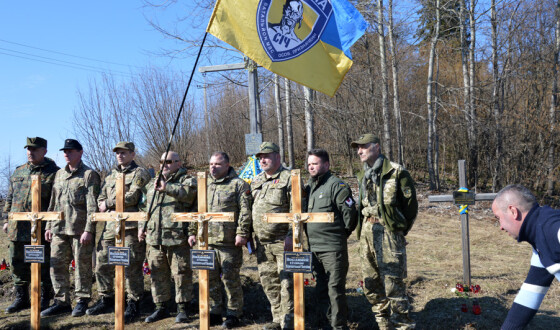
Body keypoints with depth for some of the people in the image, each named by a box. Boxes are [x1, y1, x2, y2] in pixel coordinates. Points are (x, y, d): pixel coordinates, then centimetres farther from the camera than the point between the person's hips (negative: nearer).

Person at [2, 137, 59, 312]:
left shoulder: (53, 173, -4)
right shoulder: (18, 172, 15)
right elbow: (10, 198, 21)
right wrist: (7, 219, 14)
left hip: (41, 228, -6)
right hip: (18, 228, 6)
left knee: (43, 265, 2)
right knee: (18, 263, 11)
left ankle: (45, 300, 14)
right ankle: (21, 298, 24)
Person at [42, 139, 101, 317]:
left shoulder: (89, 175, -4)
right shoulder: (59, 174, 16)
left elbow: (92, 205, -10)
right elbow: (53, 203, 20)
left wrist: (88, 229, -16)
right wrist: (49, 226, 15)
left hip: (80, 229, -6)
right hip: (59, 229, 6)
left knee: (82, 266, 2)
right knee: (57, 265, 7)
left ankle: (82, 301, 14)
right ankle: (61, 301, 18)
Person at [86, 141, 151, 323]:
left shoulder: (140, 173, -1)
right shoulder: (110, 176, 21)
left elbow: (132, 197, -14)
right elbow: (101, 199, 19)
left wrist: (108, 204, -7)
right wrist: (103, 205, -5)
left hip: (131, 228, -7)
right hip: (110, 227, 7)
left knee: (131, 268, -3)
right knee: (103, 265, 9)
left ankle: (133, 304, 8)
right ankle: (106, 300, 24)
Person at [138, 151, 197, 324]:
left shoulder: (187, 180, 2)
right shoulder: (152, 183, 21)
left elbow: (189, 193, -22)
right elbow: (144, 207, 27)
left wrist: (167, 188, -30)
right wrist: (141, 226, 15)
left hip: (178, 237, -6)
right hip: (154, 238, 6)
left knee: (181, 273, 0)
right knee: (158, 274, 12)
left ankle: (182, 308, 12)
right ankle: (161, 307, 24)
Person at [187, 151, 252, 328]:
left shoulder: (238, 184, -1)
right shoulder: (204, 185, 16)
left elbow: (245, 211, -8)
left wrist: (242, 233, -15)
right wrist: (193, 231, 14)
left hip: (229, 241, -6)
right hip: (207, 240, 6)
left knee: (230, 278, 0)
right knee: (210, 278, 12)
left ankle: (233, 314, 13)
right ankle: (214, 312, 25)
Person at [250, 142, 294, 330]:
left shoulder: (289, 178, -6)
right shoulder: (256, 181, 17)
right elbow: (251, 208, 23)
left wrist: (291, 235, -19)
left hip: (282, 241, -7)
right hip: (262, 243, 7)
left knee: (287, 281, -5)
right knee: (268, 281, 12)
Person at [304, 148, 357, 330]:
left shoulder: (336, 185, -10)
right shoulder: (309, 186, 14)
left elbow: (349, 212, -12)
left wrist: (340, 233, -1)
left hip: (332, 248, -8)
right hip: (313, 247, 8)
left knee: (335, 289, -2)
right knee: (321, 289, 16)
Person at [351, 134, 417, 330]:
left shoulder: (396, 172, -7)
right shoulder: (363, 176, 14)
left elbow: (411, 205, -4)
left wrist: (398, 230, -1)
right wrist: (362, 228, 13)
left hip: (388, 232, -7)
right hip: (366, 233, 7)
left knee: (393, 284, -6)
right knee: (370, 284, 11)